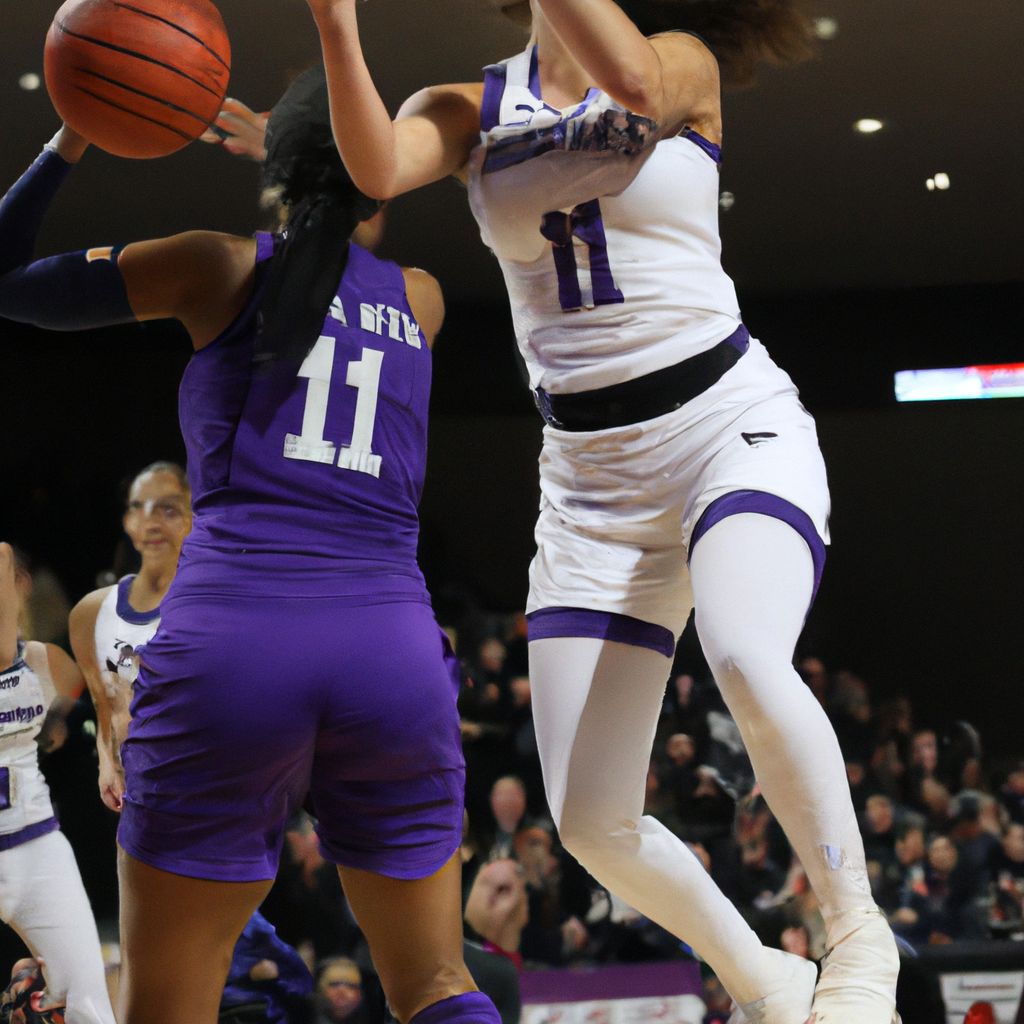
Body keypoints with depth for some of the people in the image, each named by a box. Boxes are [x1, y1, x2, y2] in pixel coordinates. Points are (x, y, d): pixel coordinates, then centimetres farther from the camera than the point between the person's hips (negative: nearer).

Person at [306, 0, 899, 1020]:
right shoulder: (466, 112, 6)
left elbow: (631, 84, -26)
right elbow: (376, 167, -17)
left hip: (733, 426, -4)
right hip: (592, 477, 4)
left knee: (747, 660, -36)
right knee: (590, 823, -4)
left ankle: (857, 933, -16)